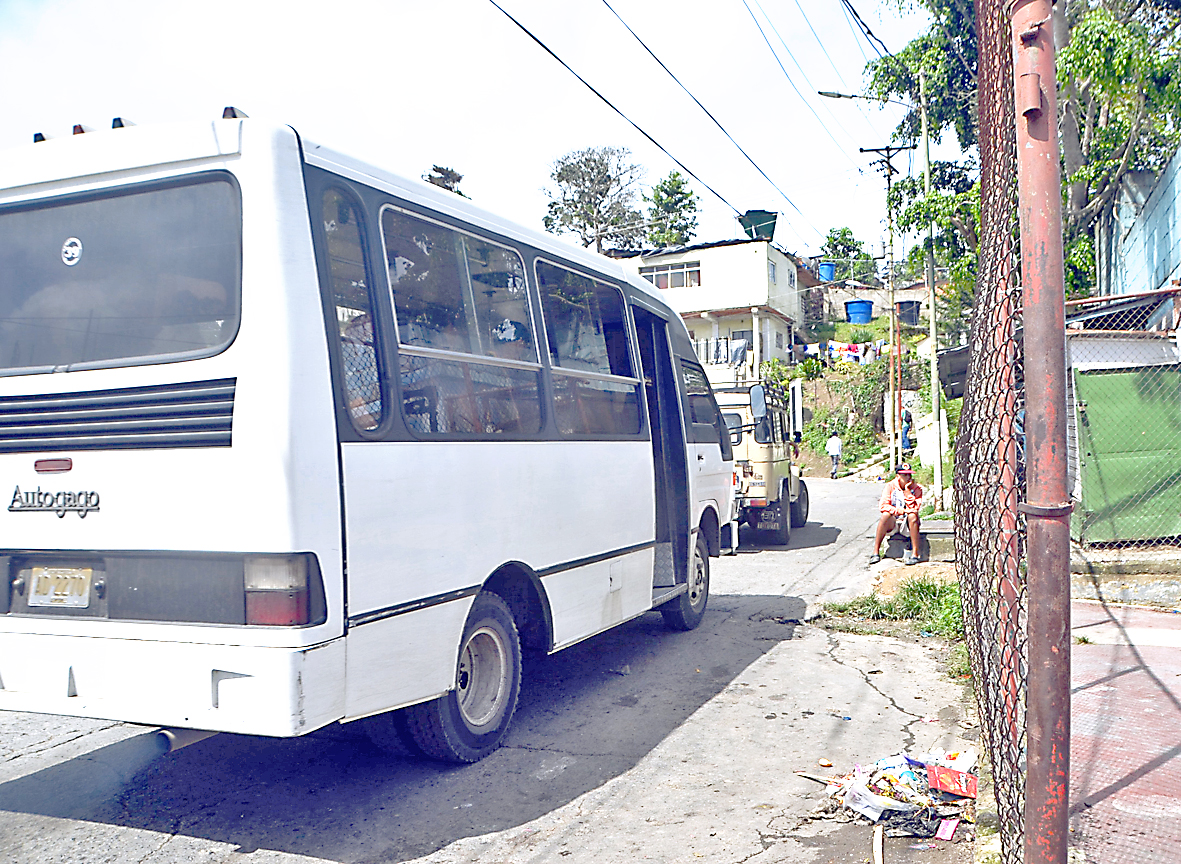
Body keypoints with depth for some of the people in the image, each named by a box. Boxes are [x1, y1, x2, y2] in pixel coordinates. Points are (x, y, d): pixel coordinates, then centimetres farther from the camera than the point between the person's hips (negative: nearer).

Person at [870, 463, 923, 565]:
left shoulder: (917, 488, -3)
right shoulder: (890, 486, -2)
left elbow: (914, 508, -15)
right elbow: (883, 506, -9)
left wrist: (907, 491, -20)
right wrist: (898, 510, -22)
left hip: (909, 522, -1)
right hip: (893, 523, 1)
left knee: (913, 515, -33)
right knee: (886, 514, -31)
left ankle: (915, 554, -36)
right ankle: (875, 552, -30)